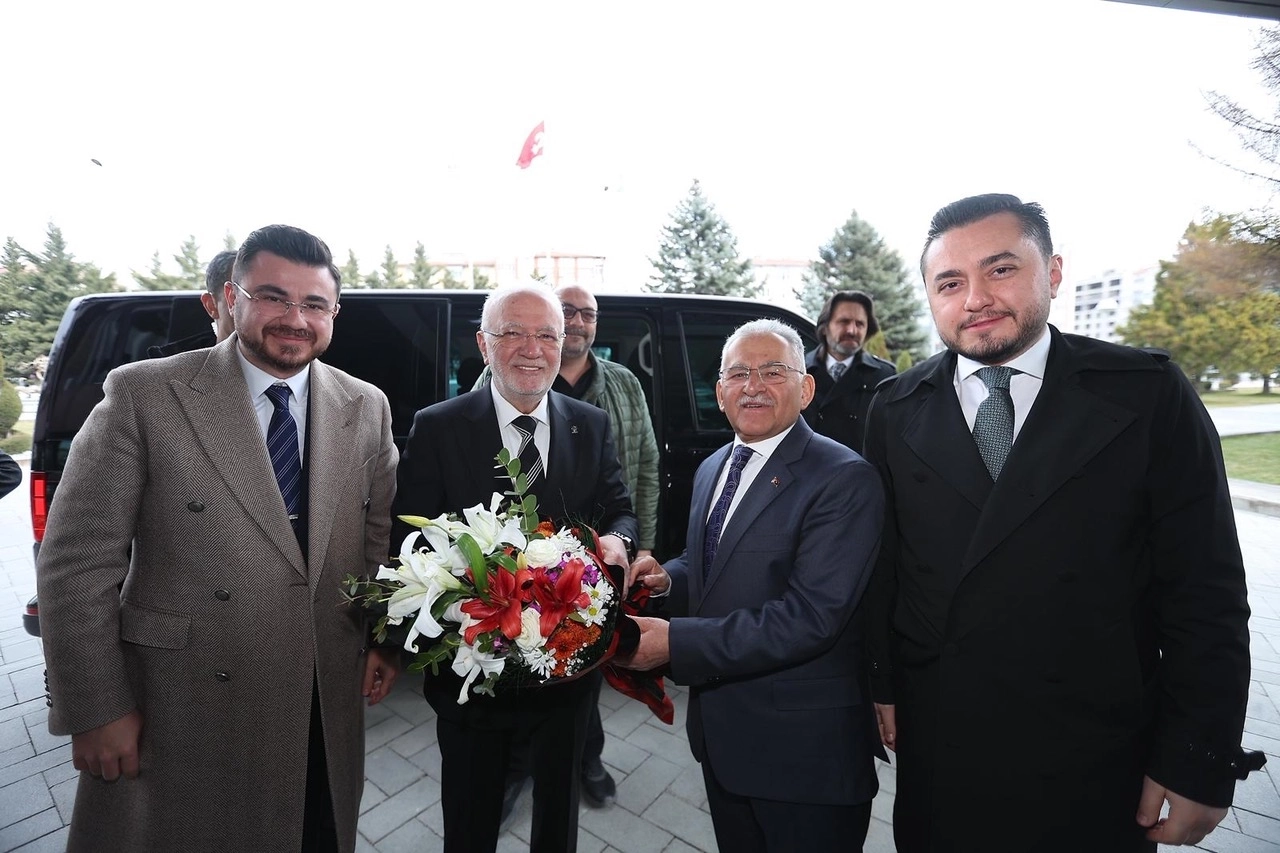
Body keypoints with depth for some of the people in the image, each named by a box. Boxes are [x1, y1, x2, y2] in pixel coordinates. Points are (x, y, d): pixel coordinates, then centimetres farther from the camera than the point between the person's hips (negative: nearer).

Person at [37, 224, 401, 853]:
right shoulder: (144, 395, -9)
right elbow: (76, 561, -8)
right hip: (180, 715, -2)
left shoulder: (367, 408, -1)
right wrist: (96, 710, -7)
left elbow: (383, 535, 4)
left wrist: (387, 641, 1)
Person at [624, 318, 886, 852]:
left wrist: (676, 642, -27)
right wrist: (668, 578, -8)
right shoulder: (711, 470, 5)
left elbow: (811, 617, -27)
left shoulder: (845, 480, -20)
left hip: (805, 750, -6)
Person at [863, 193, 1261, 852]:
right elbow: (881, 568, -1)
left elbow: (1206, 594, -6)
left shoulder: (1151, 396, -8)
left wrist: (1200, 762, -6)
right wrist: (883, 686, 3)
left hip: (1097, 770, -1)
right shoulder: (896, 411, -4)